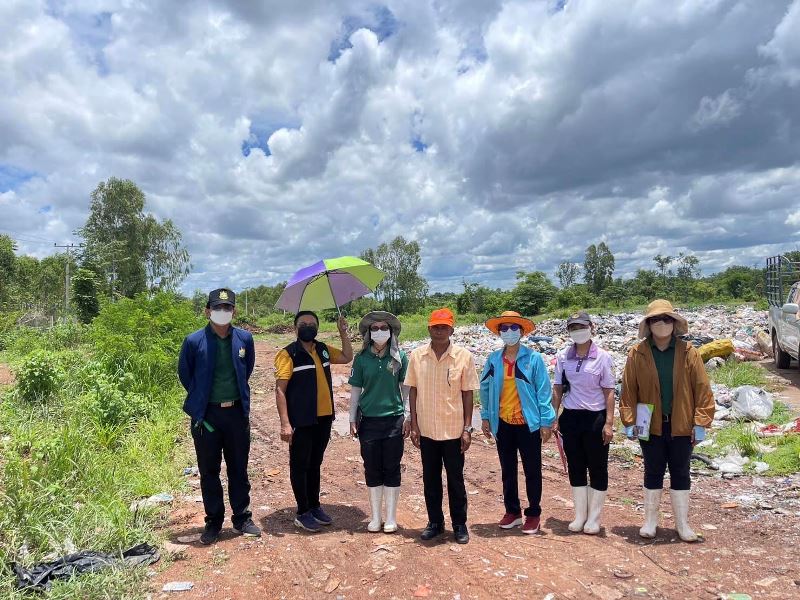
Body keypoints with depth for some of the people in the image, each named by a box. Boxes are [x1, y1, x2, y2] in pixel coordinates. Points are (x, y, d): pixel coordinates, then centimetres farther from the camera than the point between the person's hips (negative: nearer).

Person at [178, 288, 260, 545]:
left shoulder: (244, 338, -2)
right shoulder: (194, 341, -9)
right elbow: (185, 375, 5)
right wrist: (201, 398, 11)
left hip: (237, 412, 2)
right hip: (206, 415, -2)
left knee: (239, 469, 12)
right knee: (209, 472, 11)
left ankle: (242, 519, 26)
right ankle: (213, 522, 26)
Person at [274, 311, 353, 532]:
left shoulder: (323, 349, 8)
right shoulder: (288, 354, -11)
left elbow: (347, 357, 22)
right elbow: (280, 390, -14)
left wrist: (343, 332, 10)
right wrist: (285, 423, -20)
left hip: (323, 418, 6)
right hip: (301, 421, -6)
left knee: (315, 464, 18)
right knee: (300, 466, 7)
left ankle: (315, 506, 31)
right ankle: (302, 513, 19)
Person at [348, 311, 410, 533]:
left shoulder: (399, 357, -2)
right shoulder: (362, 358, 0)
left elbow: (406, 388, 3)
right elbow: (356, 390, 5)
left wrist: (409, 417, 1)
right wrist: (353, 419, 4)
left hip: (394, 420, -1)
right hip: (369, 420, 1)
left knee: (391, 469, 7)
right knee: (372, 469, 10)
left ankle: (391, 518, 22)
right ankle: (375, 517, 25)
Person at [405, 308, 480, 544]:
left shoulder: (464, 356, -8)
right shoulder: (417, 356, -3)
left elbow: (468, 394, -5)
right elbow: (412, 391, 2)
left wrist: (467, 428, -6)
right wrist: (414, 425, 0)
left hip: (453, 430, -2)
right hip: (426, 430, 2)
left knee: (455, 479, 11)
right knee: (430, 479, 14)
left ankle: (460, 524, 28)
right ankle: (435, 522, 31)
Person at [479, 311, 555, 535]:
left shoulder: (533, 358, -9)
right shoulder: (493, 359, 0)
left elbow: (543, 390, -8)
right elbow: (485, 388, 7)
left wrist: (546, 421, -9)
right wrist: (485, 417, 7)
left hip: (529, 424, -3)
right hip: (503, 424, 3)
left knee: (532, 471, 9)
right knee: (507, 471, 15)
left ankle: (533, 513, 26)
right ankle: (512, 511, 31)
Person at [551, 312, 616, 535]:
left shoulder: (603, 357, -6)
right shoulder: (563, 357, 2)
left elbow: (609, 391, -5)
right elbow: (557, 389, 7)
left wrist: (609, 423, -10)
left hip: (596, 417, -3)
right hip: (570, 417, 3)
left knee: (597, 468, 7)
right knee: (575, 467, 12)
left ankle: (594, 518, 22)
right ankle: (580, 515, 26)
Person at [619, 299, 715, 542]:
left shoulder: (688, 353, -3)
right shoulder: (637, 354, -5)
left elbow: (702, 389, -3)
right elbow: (628, 391, -3)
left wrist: (700, 423, -6)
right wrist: (629, 422, -6)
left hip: (681, 425, 0)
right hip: (650, 425, 0)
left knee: (680, 473, 12)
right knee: (653, 472, 12)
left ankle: (682, 523, 27)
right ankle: (650, 520, 27)